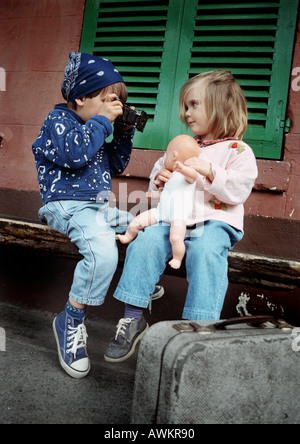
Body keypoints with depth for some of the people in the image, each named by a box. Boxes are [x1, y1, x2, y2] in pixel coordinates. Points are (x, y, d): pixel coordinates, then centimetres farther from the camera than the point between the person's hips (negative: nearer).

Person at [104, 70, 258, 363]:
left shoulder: (238, 150, 6)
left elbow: (238, 190, -8)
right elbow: (161, 167, 30)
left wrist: (209, 171, -18)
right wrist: (159, 179, 5)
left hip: (214, 220, -4)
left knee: (204, 250, -36)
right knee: (145, 240, -24)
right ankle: (133, 318, -18)